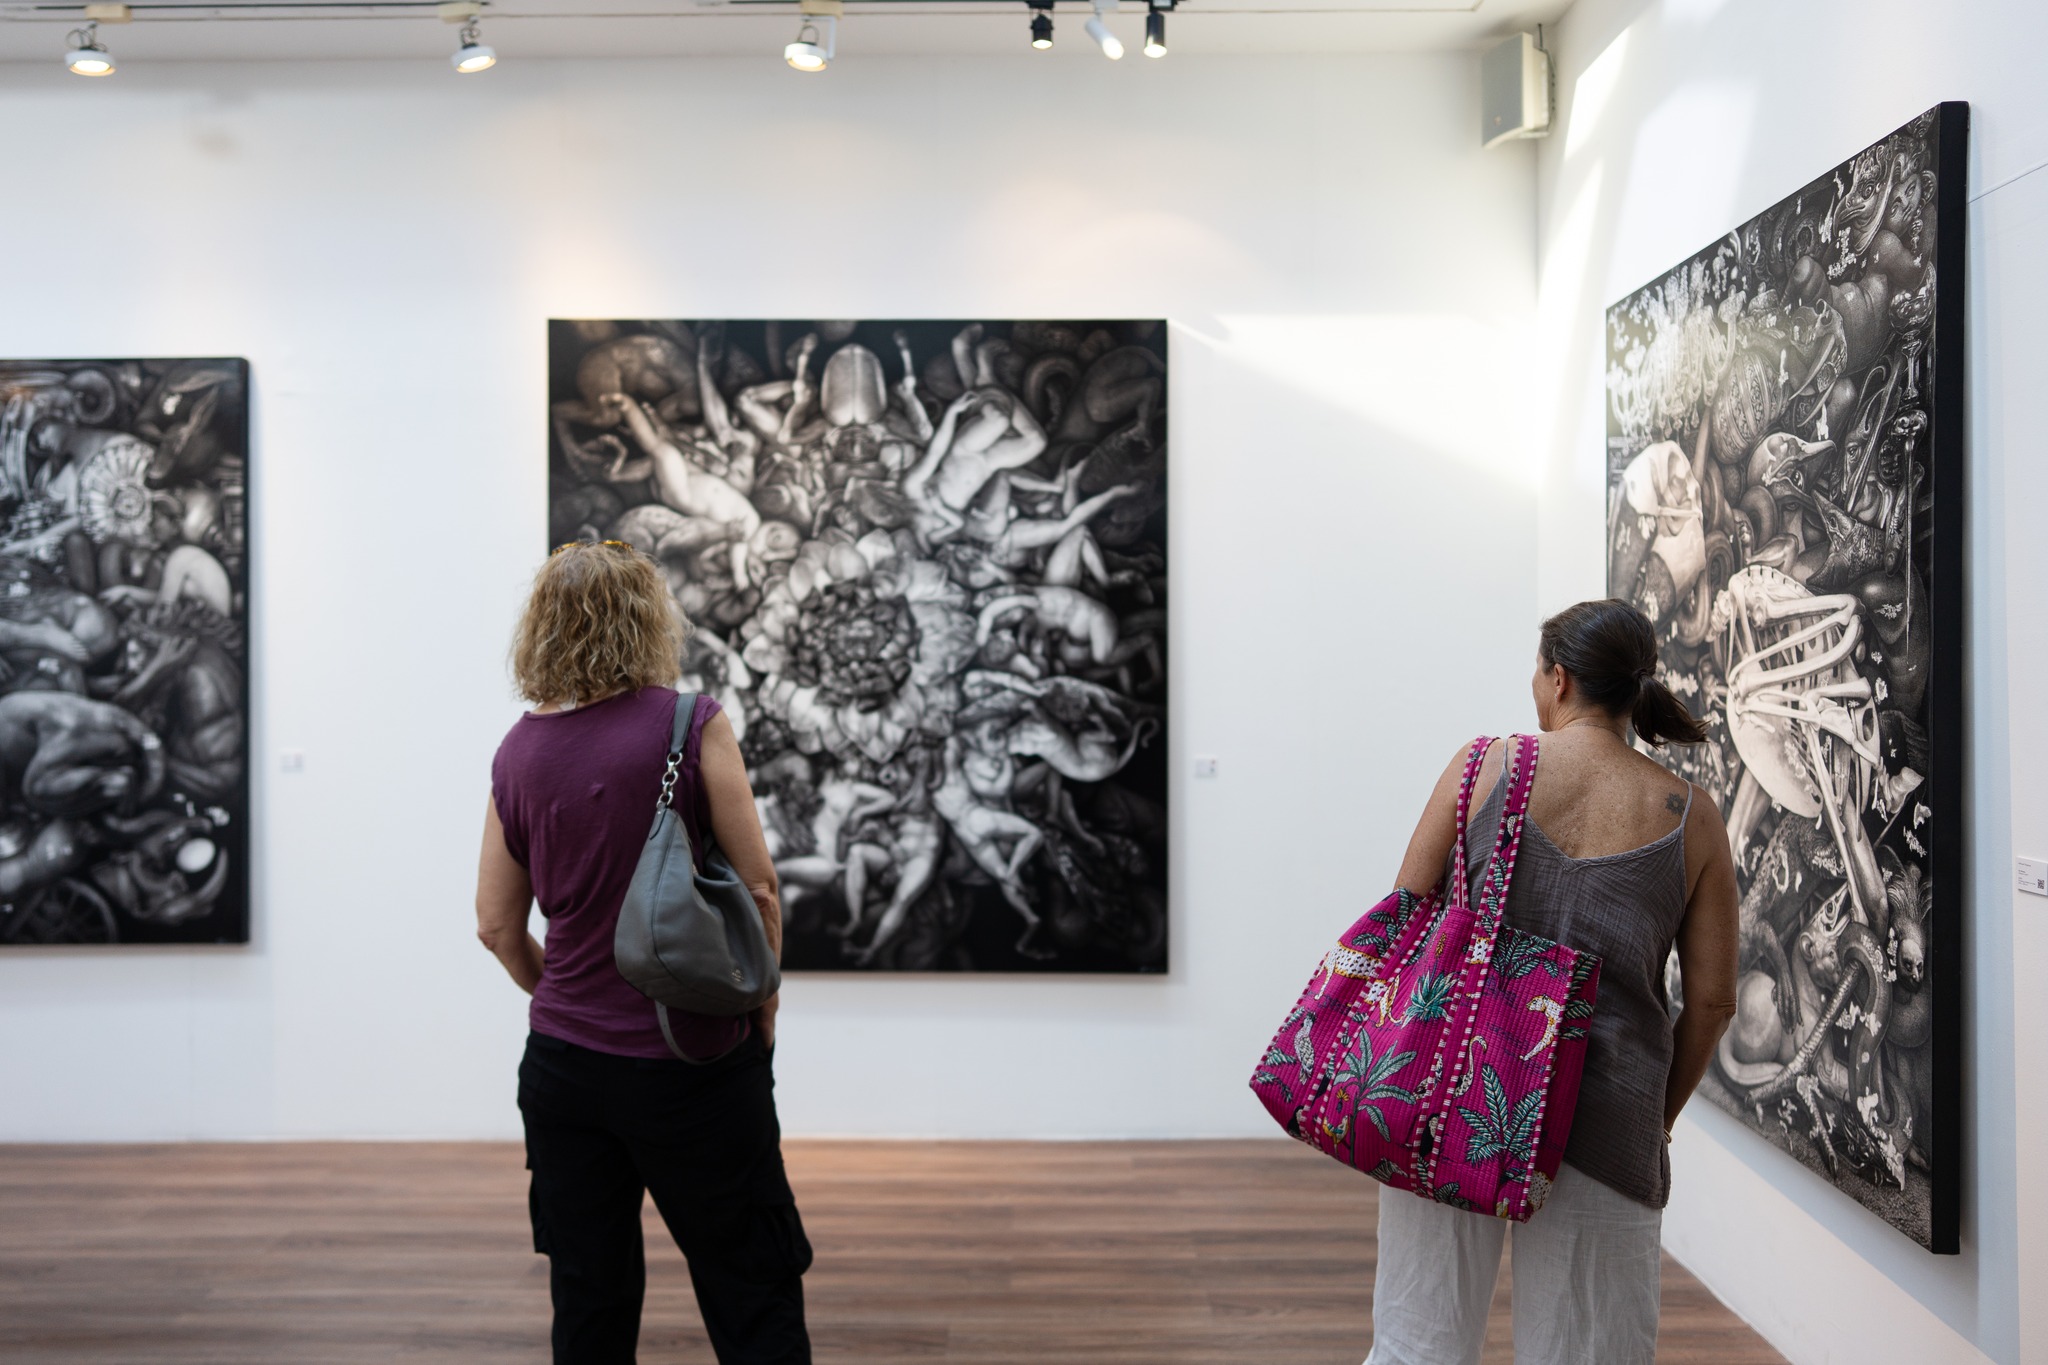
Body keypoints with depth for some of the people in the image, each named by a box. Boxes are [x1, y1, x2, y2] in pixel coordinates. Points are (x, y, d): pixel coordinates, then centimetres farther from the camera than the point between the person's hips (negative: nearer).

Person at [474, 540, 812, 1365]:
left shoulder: (518, 751, 2)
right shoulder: (692, 726, -12)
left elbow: (497, 925, 7)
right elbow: (757, 887, -10)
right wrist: (764, 1007, 4)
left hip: (564, 1061, 5)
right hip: (693, 1063, -4)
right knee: (754, 1298, 9)